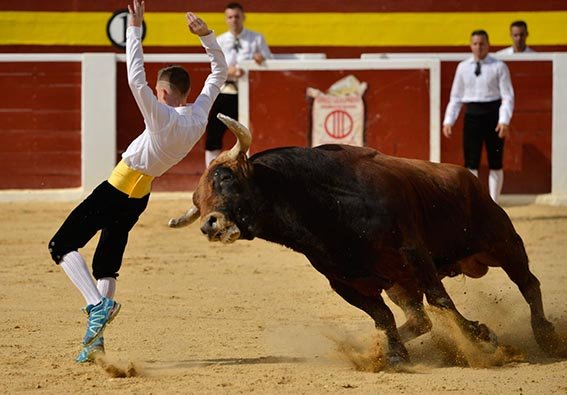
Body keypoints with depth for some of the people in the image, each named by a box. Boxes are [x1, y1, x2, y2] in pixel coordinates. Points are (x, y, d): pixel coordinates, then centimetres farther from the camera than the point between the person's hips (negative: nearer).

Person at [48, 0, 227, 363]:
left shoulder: (163, 118, -26)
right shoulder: (200, 115, -6)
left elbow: (136, 80, -36)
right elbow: (220, 71, 6)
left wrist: (135, 29, -32)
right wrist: (206, 35, 0)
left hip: (115, 190, -8)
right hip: (140, 195, 8)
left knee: (63, 246, -1)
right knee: (107, 263, 15)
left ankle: (98, 305, -19)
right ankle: (96, 340, 12)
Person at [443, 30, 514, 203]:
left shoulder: (499, 67, -3)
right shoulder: (463, 67, 7)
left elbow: (507, 96, -6)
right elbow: (455, 97, 11)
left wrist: (504, 121, -17)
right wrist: (449, 121, 3)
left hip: (493, 113, -2)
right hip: (472, 114, 2)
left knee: (495, 163, 6)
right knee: (471, 163, -4)